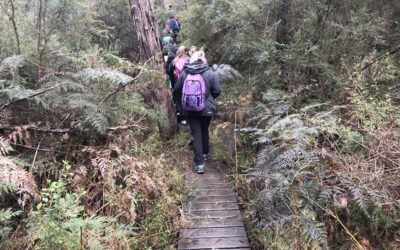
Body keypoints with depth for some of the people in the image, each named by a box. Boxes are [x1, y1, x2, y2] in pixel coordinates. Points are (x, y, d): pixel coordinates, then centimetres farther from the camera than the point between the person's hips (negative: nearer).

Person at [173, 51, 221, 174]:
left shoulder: (184, 73, -4)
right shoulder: (210, 74, -9)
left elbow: (176, 91, 3)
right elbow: (217, 91, -7)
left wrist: (182, 101, 20)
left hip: (190, 109, 0)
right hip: (206, 109, 0)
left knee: (196, 134, 4)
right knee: (204, 131, 21)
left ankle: (199, 163, -1)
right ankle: (205, 154, 39)